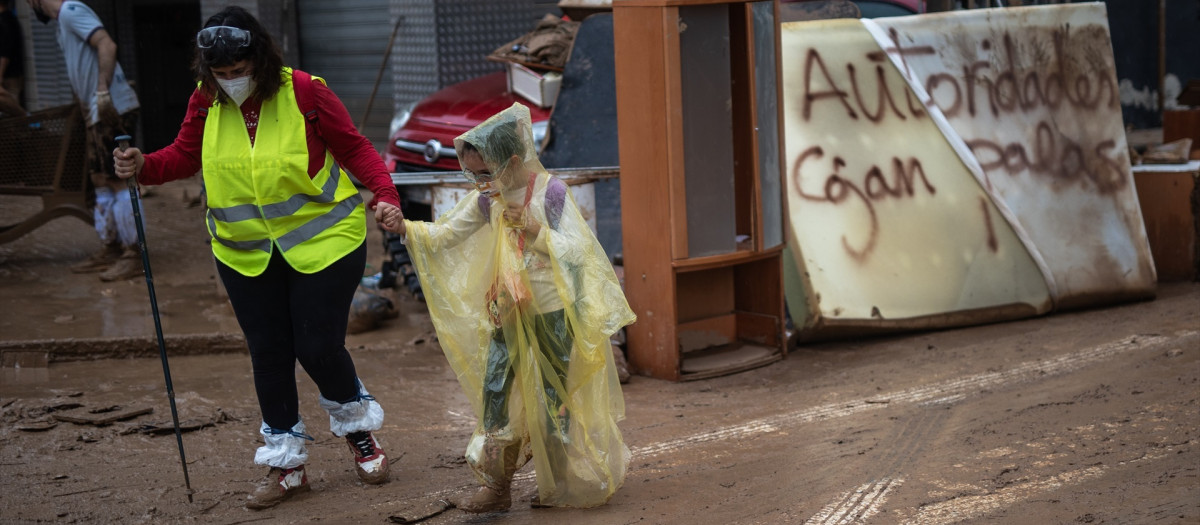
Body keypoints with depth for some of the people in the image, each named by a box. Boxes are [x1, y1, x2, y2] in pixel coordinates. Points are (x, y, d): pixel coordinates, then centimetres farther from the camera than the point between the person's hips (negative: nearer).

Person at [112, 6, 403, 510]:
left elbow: (354, 148, -9)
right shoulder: (206, 100, -5)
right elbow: (184, 155, 6)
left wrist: (385, 194, -23)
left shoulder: (305, 92, -16)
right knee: (268, 354, 8)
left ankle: (357, 428, 29)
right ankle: (286, 463, 22)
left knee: (319, 347, -3)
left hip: (322, 242, -4)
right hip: (245, 254, 4)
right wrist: (143, 166, -14)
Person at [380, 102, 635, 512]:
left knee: (553, 396, 4)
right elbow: (446, 234, 4)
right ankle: (496, 487, 8)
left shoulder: (550, 192, -14)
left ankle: (562, 486, 20)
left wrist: (536, 231, -30)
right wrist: (407, 228, -13)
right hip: (507, 310, 5)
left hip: (552, 311, -5)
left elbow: (578, 251, -17)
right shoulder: (487, 199, 3)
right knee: (494, 390, 1)